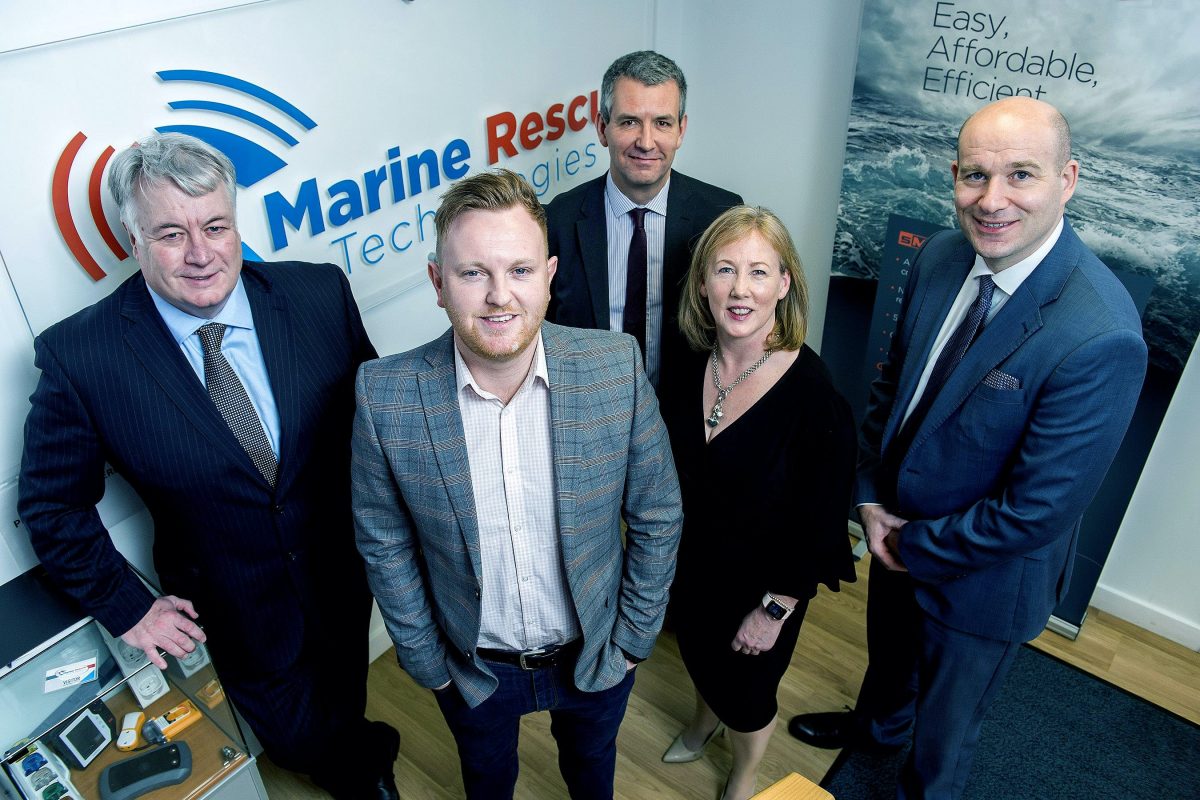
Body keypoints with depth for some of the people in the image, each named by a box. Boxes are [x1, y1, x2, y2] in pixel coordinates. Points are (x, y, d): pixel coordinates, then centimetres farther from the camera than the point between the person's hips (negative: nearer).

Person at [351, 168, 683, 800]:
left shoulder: (617, 367, -23)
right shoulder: (385, 395, -23)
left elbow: (657, 517, -10)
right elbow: (385, 546, -9)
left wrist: (633, 637, -4)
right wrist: (426, 662, -3)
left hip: (595, 656, 1)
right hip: (472, 668, 0)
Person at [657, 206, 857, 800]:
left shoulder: (814, 394, -29)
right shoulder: (692, 366, -13)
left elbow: (819, 521, -20)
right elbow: (669, 468, 2)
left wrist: (775, 610, -14)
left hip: (760, 583, -4)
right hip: (689, 566, 4)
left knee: (747, 689, 21)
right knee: (699, 654, 31)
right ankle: (705, 718, 66)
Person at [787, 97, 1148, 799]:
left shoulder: (1101, 337, -34)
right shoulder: (941, 257, -12)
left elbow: (1037, 511, -28)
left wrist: (915, 544, -15)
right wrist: (872, 498, -6)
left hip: (984, 578, -6)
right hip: (899, 530, 6)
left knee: (946, 722, 22)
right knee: (888, 649, 35)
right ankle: (876, 724, 67)